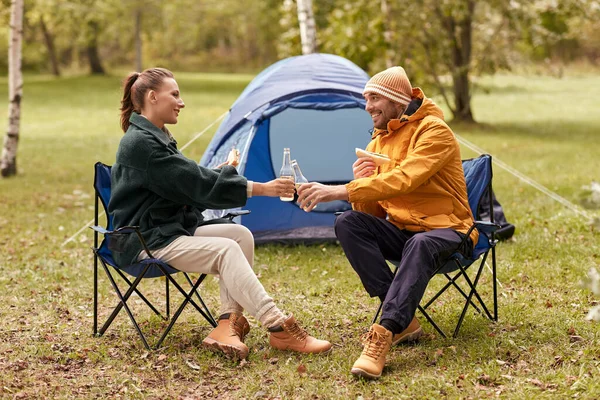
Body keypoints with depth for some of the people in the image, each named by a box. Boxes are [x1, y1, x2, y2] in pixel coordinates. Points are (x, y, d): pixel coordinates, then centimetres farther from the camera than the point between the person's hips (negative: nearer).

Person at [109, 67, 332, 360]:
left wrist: (220, 174, 0)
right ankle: (280, 329, -27)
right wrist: (261, 188, -22)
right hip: (146, 242, -10)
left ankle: (229, 323, -15)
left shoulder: (158, 138, 16)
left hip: (173, 229, 10)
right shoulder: (139, 143, -18)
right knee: (225, 250, -26)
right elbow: (195, 183, -22)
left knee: (240, 234, -7)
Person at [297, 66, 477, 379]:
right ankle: (403, 321, -24)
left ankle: (383, 336, -46)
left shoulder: (434, 131, -13)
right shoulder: (378, 142, 10)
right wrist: (360, 180, -14)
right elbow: (370, 211, 9)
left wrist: (340, 191, -35)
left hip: (445, 230, -7)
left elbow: (404, 180, -30)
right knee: (348, 223, -20)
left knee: (420, 245, -40)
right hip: (401, 230, 7)